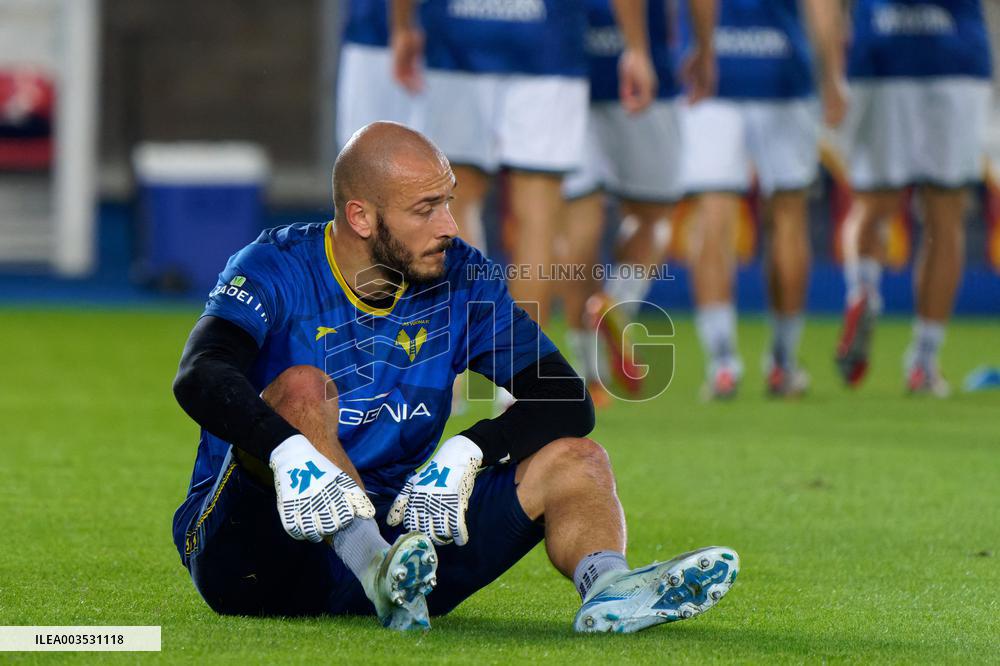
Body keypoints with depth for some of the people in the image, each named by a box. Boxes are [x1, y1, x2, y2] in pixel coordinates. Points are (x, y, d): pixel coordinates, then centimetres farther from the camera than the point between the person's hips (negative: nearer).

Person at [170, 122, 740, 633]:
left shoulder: (463, 280, 3)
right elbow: (200, 377, -28)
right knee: (302, 387, -29)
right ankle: (380, 571, -49)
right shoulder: (278, 270, -9)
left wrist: (464, 455, -22)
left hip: (393, 526, 4)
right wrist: (290, 454, -47)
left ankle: (606, 588, -41)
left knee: (574, 460, -9)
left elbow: (569, 402, -3)